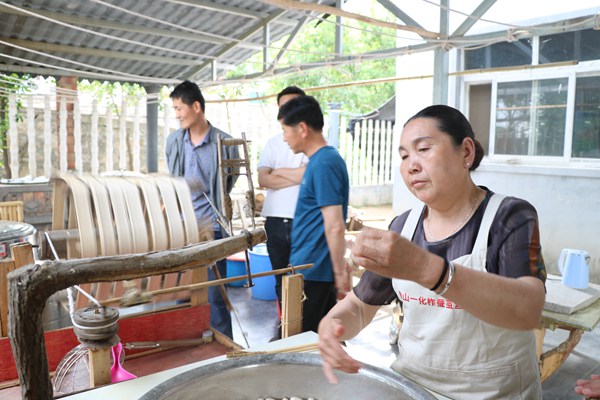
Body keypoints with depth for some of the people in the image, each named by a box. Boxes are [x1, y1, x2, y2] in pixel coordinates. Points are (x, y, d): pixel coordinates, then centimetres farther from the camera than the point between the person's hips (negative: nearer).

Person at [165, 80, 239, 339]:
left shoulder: (224, 143, -7)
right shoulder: (173, 141, 6)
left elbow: (230, 183, 6)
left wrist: (213, 205, 3)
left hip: (211, 228, -4)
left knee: (216, 294, 5)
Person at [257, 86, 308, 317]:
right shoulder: (272, 144, 11)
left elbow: (311, 173, -16)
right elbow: (263, 179, -2)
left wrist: (279, 171, -2)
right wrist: (297, 176, -10)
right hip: (275, 220, 5)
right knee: (281, 278, 15)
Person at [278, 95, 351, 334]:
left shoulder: (323, 164, -20)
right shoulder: (324, 159, 11)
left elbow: (335, 226, -23)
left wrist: (340, 271, -18)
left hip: (312, 271, -9)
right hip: (319, 268, 9)